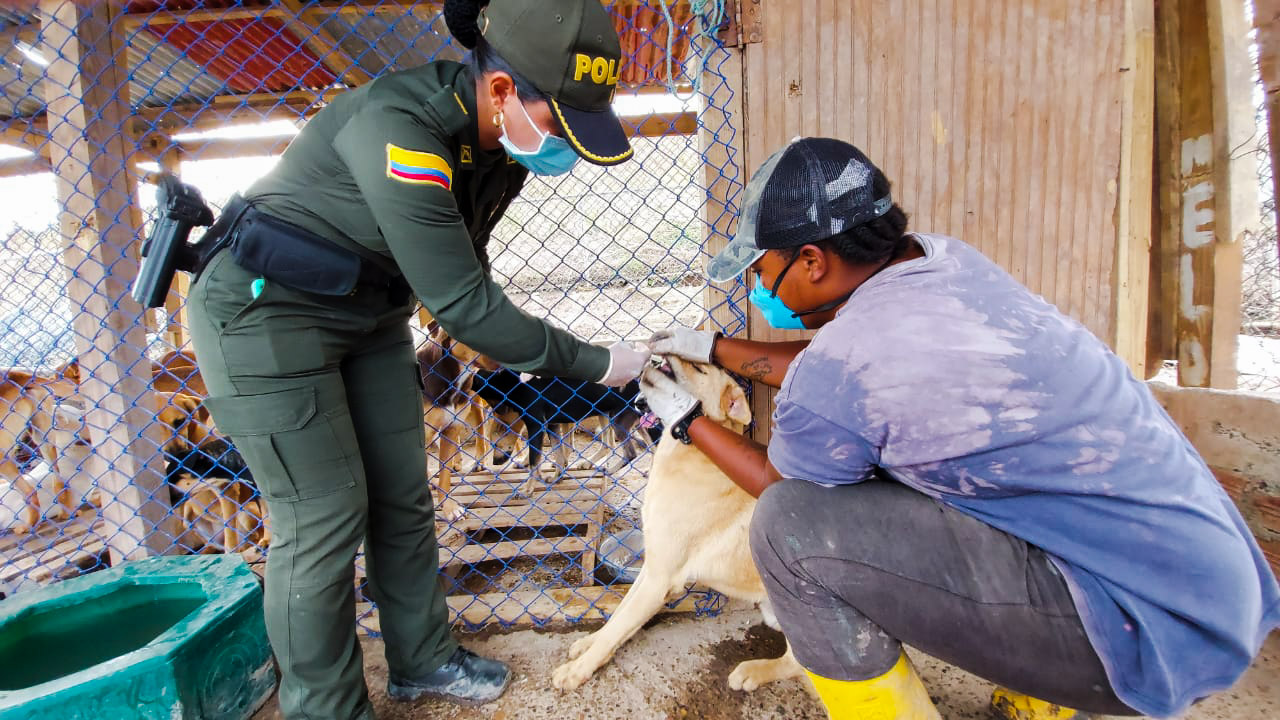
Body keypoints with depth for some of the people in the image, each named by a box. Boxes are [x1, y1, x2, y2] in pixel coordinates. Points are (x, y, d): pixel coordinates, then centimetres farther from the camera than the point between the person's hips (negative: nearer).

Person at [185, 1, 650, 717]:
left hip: (369, 316, 7)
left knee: (403, 498, 9)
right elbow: (461, 301, -31)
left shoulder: (505, 141, -5)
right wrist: (594, 363, -22)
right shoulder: (399, 128, -32)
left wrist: (521, 345, -2)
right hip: (266, 311, -7)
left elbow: (462, 264, 6)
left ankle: (422, 660, 28)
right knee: (324, 520, -4)